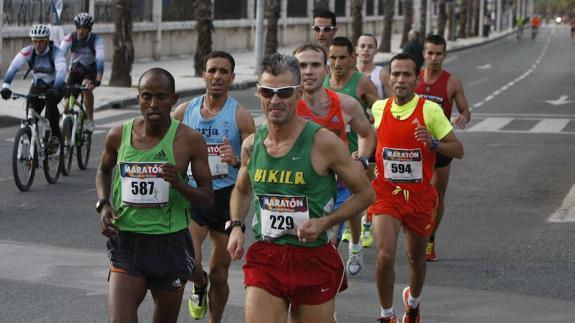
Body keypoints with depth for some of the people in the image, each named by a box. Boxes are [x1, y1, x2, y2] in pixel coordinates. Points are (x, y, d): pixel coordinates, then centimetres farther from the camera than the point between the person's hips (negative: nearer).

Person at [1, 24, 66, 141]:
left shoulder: (56, 53, -24)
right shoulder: (28, 51, -17)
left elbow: (61, 71, -40)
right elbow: (14, 67, -28)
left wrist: (56, 89, -58)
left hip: (54, 87, -3)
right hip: (37, 87, 3)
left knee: (50, 101, -32)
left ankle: (56, 135, -18)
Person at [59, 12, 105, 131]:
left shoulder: (96, 39, -26)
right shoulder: (70, 38, -22)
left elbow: (100, 59, -37)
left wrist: (98, 80, -51)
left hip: (91, 70, -2)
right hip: (75, 70, 2)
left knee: (87, 88, -32)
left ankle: (90, 120, -17)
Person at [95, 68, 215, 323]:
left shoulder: (190, 141, -7)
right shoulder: (119, 136, -1)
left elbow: (208, 199, -2)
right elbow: (104, 171, 21)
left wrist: (180, 184, -22)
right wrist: (103, 205, 2)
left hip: (171, 245, 0)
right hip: (127, 244, 0)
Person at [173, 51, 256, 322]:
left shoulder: (240, 116, -5)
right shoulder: (184, 111, 2)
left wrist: (236, 161, -28)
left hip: (226, 197, 0)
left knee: (219, 275, 8)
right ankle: (200, 285, 16)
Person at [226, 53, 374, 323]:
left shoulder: (323, 142, -10)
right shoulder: (251, 145, 3)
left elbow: (365, 193, -2)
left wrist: (324, 222, -14)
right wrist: (236, 226, 5)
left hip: (314, 258, -2)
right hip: (264, 257, 3)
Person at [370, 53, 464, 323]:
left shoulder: (430, 110, -11)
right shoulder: (379, 108, -1)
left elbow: (458, 150, -9)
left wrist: (432, 143, -27)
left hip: (419, 195, 0)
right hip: (386, 192, 1)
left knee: (416, 257, 16)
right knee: (385, 255, -17)